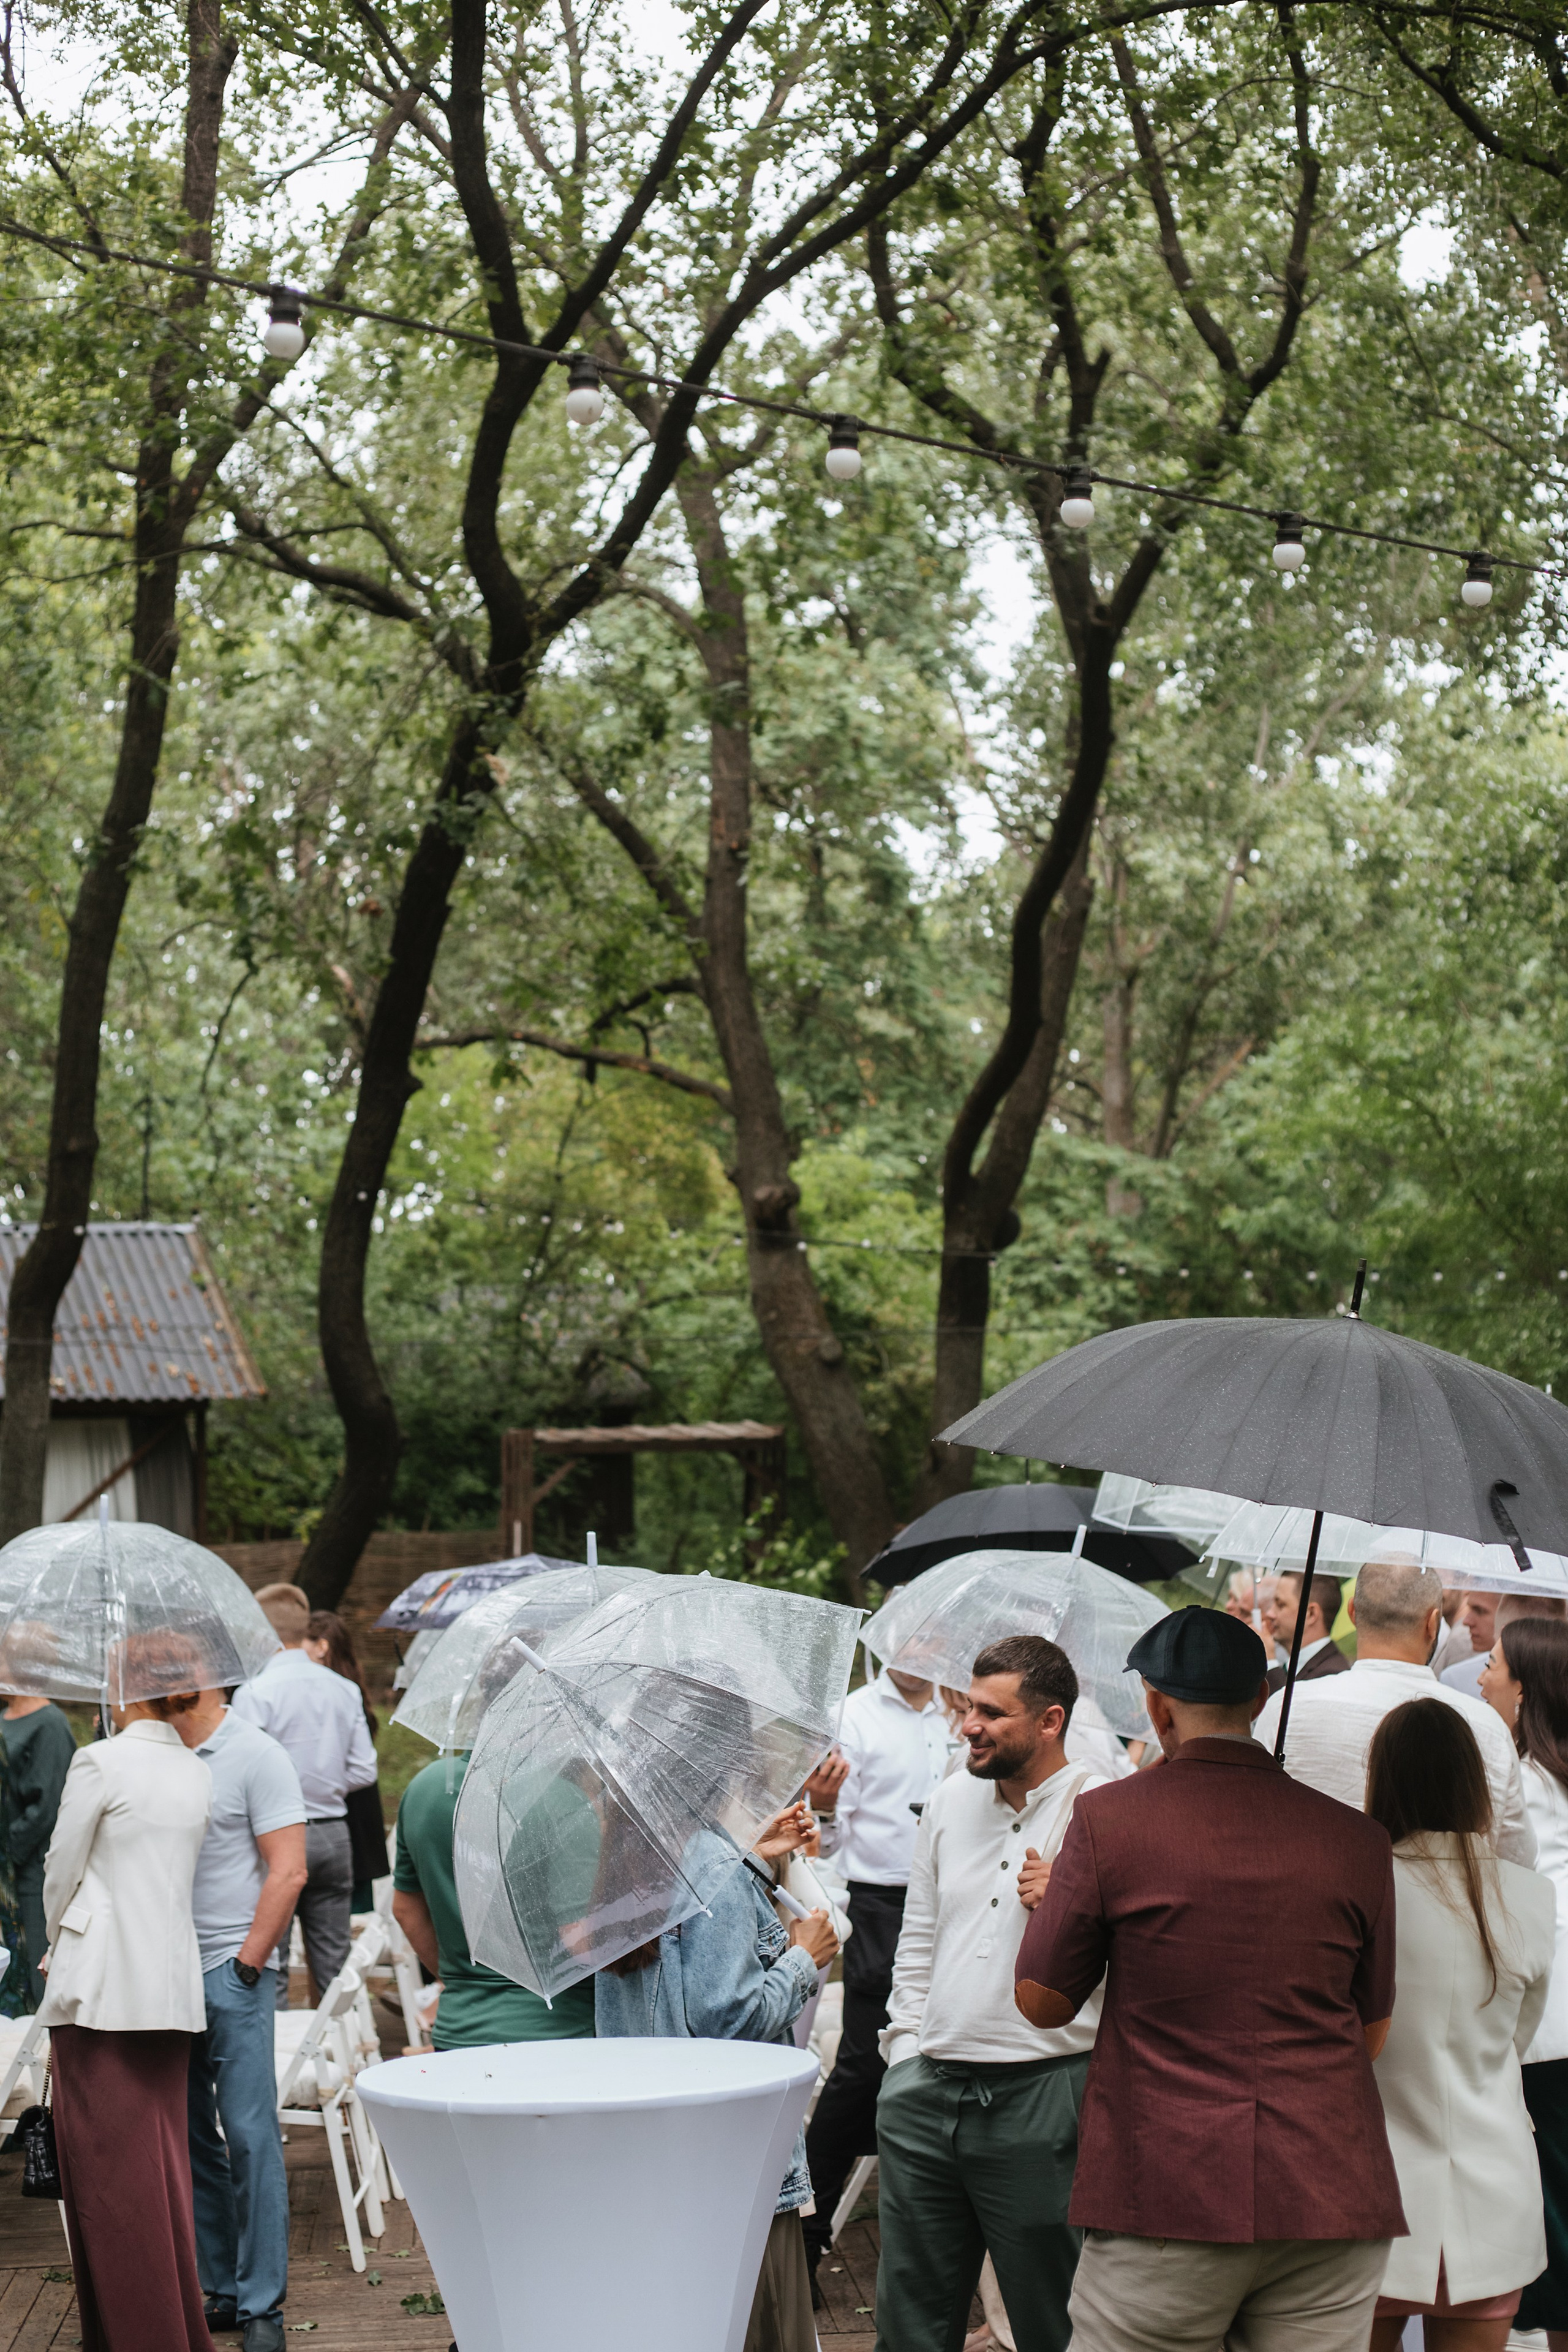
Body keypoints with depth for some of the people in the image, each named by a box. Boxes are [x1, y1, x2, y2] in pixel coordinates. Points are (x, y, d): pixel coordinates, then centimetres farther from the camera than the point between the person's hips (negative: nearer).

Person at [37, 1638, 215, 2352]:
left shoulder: (100, 1762, -10)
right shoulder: (198, 1773, 8)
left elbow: (61, 1872, -3)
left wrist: (58, 1952, 14)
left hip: (102, 1985, -6)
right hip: (173, 1988, 6)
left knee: (107, 2166, 0)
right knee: (165, 2157, 13)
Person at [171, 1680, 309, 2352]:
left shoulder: (255, 1756, -7)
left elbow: (288, 1873, -10)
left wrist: (245, 1966, -12)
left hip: (231, 1973, -6)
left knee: (249, 2137, -5)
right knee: (189, 2139, 9)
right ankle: (221, 2291, 18)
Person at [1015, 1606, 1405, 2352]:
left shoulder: (1109, 1817, -4)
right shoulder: (1357, 1840, 3)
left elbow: (1041, 2001, 4)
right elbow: (1371, 2035, 14)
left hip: (1164, 2202, -2)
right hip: (1331, 2201, 2)